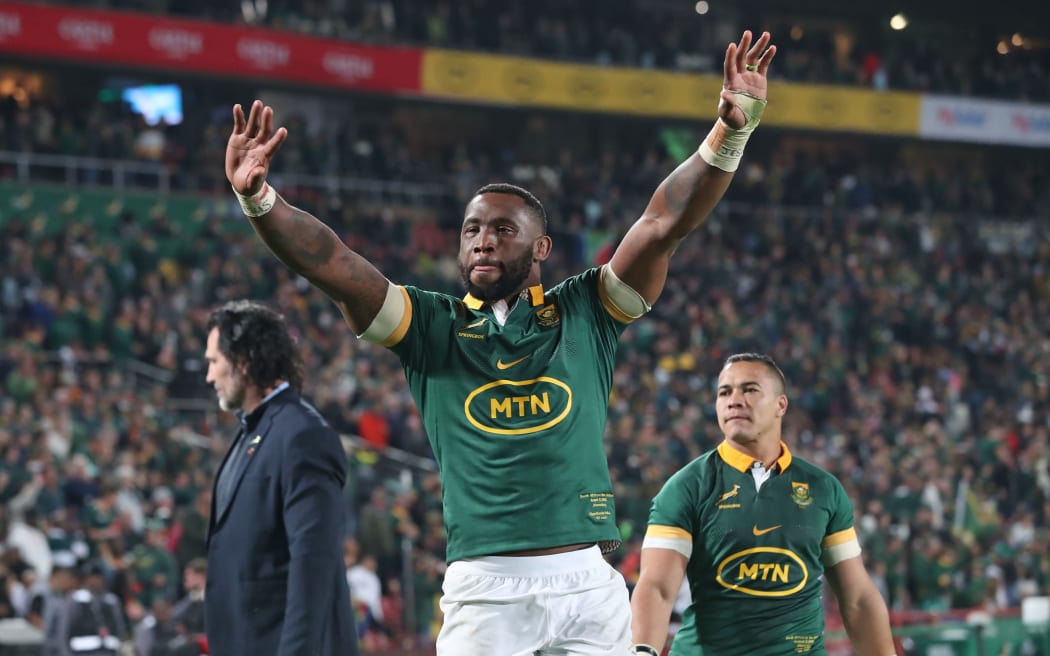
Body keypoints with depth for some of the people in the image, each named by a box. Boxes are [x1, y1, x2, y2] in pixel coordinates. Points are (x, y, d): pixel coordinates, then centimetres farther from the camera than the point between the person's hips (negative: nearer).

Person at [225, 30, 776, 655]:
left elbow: (664, 225, 3)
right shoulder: (433, 326, 12)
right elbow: (333, 264, 1)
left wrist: (733, 128, -9)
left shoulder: (583, 313, 12)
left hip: (588, 582, 0)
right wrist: (258, 198, -15)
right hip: (483, 587, 0)